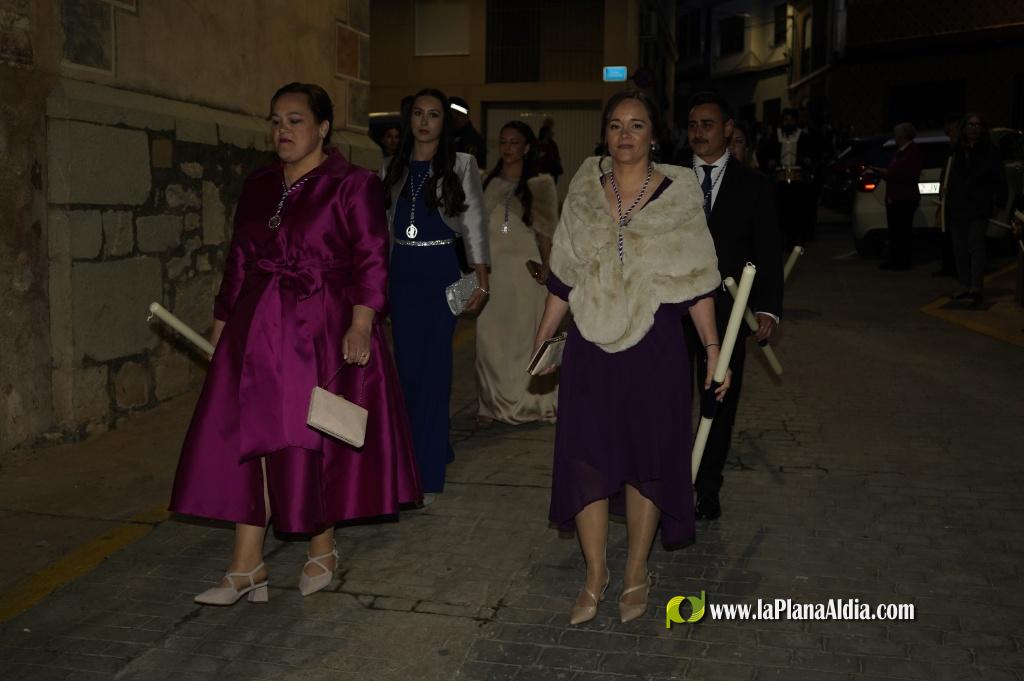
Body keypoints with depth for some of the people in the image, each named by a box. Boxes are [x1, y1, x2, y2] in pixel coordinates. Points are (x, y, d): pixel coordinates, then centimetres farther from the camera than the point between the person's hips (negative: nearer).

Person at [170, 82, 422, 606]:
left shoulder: (352, 185, -4)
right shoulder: (258, 186, 13)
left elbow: (371, 262, -11)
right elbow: (239, 262, 17)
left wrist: (361, 326, -21)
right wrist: (221, 323, 16)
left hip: (323, 334, -5)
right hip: (257, 332, 5)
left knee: (314, 443, 3)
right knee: (249, 441, 1)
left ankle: (322, 551, 23)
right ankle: (247, 567, 7)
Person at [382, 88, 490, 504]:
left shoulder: (461, 166, 2)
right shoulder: (394, 168, 12)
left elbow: (474, 224, -2)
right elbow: (383, 225, 15)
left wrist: (482, 281, -9)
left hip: (440, 271, -4)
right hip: (401, 271, 4)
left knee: (433, 368, -6)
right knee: (406, 366, 6)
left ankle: (427, 474, -2)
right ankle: (435, 449, 25)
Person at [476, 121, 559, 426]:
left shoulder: (540, 184, 2)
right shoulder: (488, 182, 13)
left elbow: (546, 229, -2)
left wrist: (546, 265, -14)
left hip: (523, 266, -3)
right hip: (490, 266, 3)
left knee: (522, 332, 1)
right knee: (489, 335, 2)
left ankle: (525, 402, 13)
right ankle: (492, 403, 11)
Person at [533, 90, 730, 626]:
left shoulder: (678, 194, -1)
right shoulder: (585, 193, 5)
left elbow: (697, 281, -2)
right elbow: (564, 277, 9)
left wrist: (713, 348, -5)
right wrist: (542, 338, 7)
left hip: (654, 346, -2)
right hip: (592, 345, 2)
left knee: (648, 456, 7)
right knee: (586, 455, 2)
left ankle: (637, 572, 25)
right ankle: (595, 572, 20)